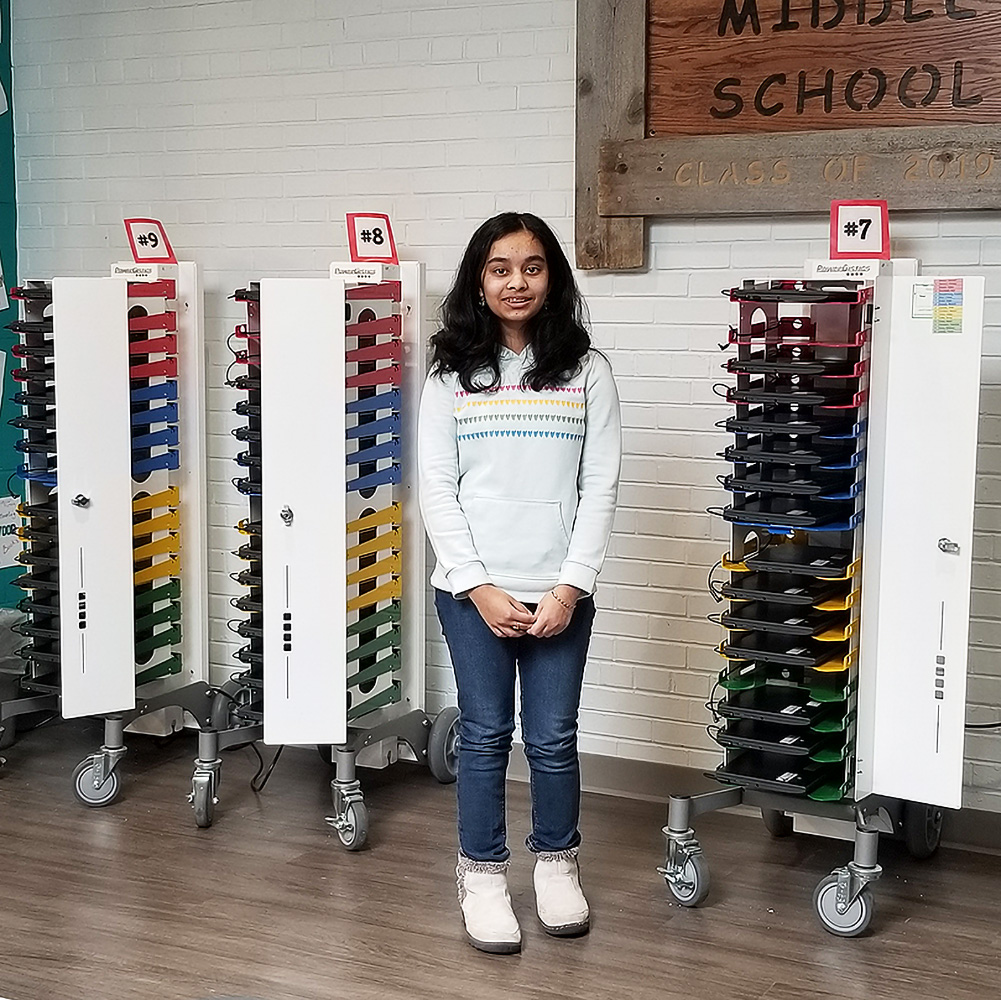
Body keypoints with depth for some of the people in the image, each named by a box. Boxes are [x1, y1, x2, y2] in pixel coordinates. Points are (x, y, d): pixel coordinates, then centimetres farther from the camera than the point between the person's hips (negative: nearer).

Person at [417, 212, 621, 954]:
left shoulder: (586, 370, 2)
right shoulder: (453, 374, 3)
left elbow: (600, 487, -1)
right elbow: (437, 489, -1)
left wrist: (570, 587, -9)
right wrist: (479, 587, -9)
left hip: (558, 593, 0)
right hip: (472, 590, 0)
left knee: (553, 738, 6)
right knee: (485, 735, 6)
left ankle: (557, 863, 27)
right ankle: (483, 874, 21)